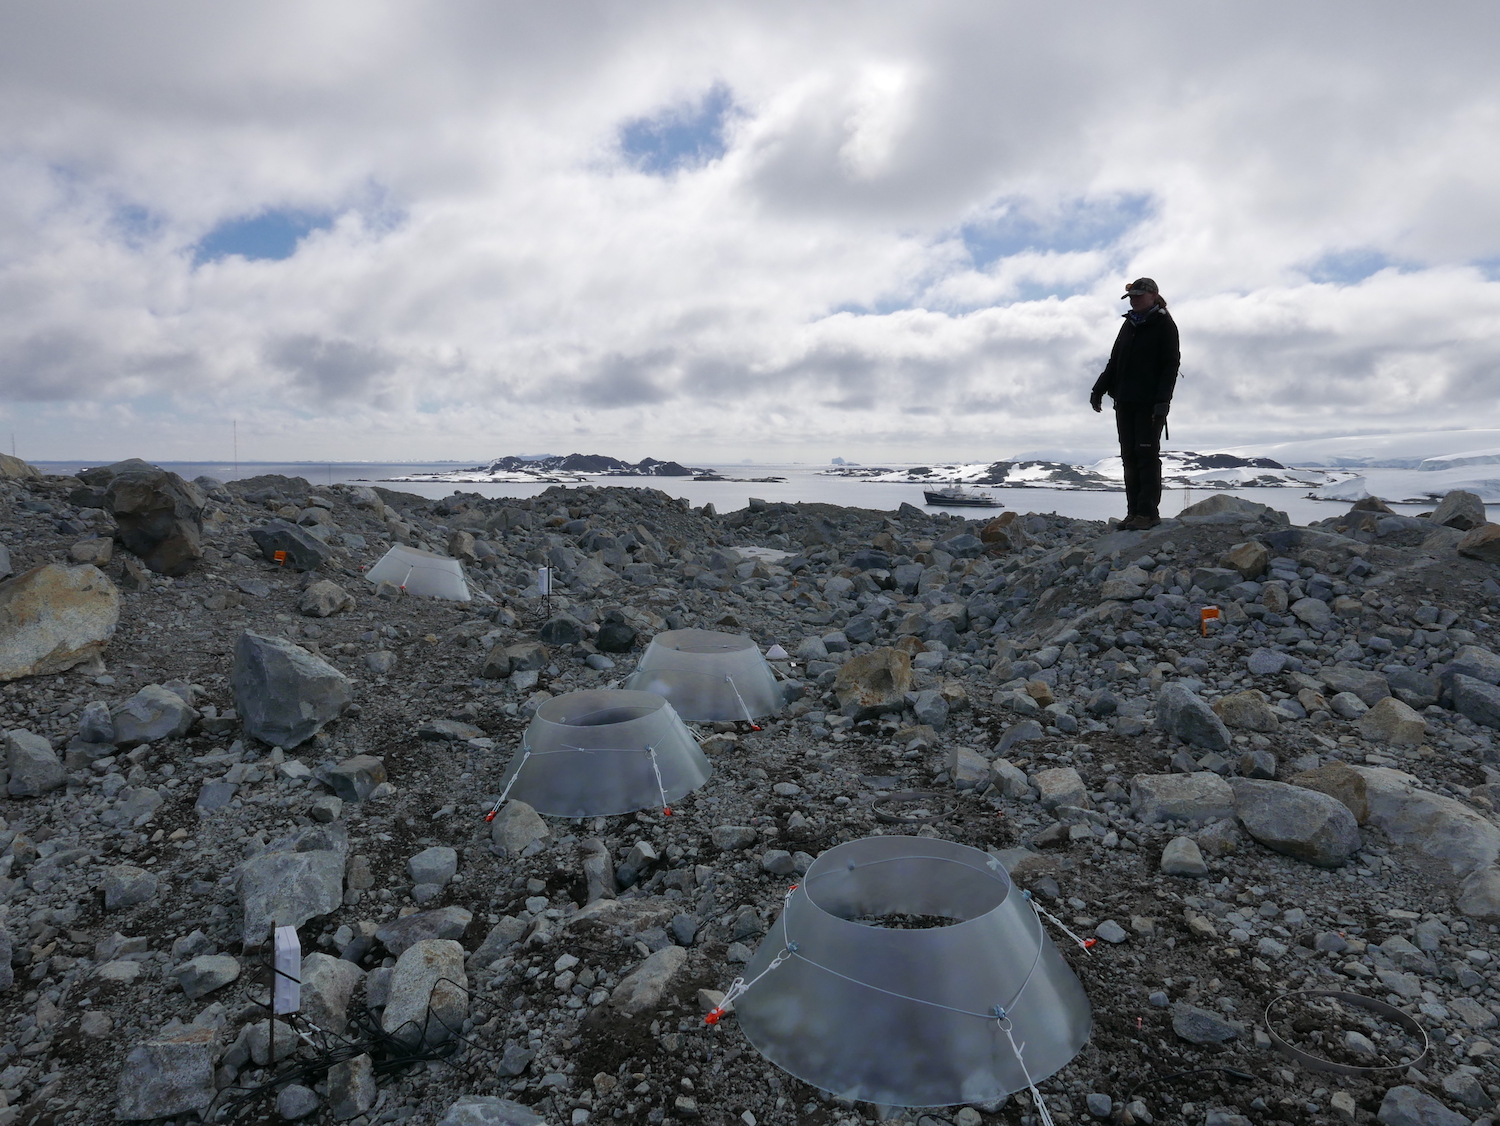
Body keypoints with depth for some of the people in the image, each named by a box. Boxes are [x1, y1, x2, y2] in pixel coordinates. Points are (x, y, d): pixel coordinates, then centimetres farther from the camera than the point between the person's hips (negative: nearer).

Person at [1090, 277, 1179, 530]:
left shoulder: (1164, 324, -1)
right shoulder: (1129, 324, 20)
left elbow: (1171, 365, -8)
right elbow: (1114, 361, 24)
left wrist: (1162, 399, -18)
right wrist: (1099, 389, 14)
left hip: (1150, 402, -7)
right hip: (1125, 400, 7)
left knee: (1147, 454, -8)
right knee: (1129, 456, 5)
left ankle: (1148, 512, -5)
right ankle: (1134, 511, 8)